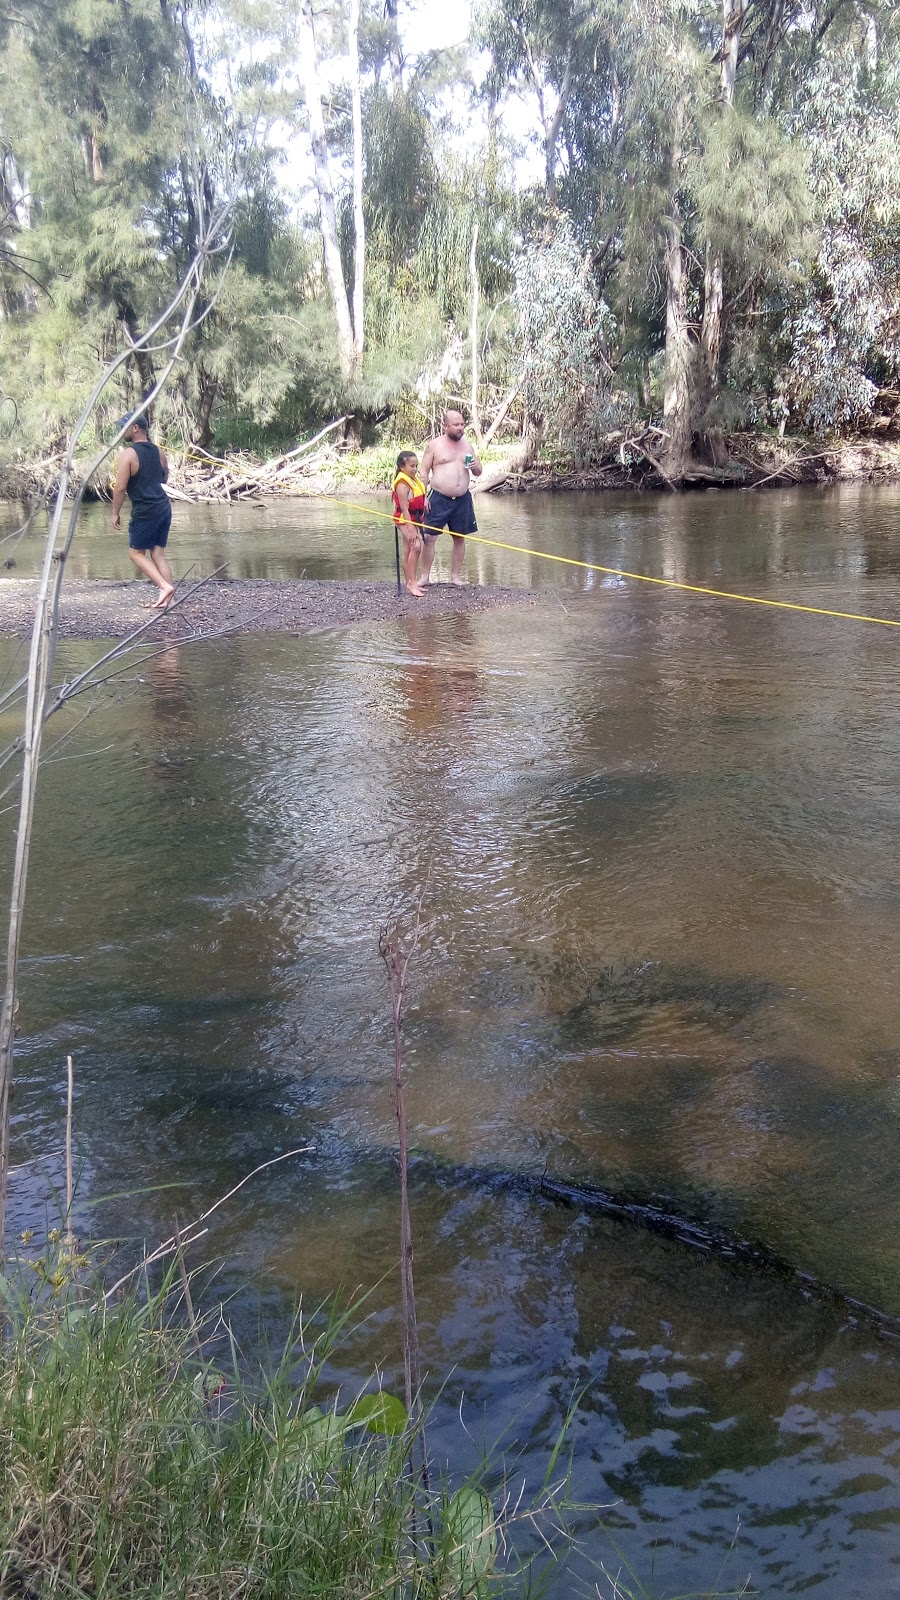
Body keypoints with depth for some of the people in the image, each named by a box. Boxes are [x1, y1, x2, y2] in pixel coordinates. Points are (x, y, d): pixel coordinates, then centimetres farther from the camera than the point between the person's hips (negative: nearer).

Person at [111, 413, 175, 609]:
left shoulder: (128, 454, -11)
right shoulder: (158, 451, 9)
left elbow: (120, 487, -13)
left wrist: (115, 513, -4)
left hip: (145, 512, -7)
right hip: (164, 507, 7)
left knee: (136, 553, 6)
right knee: (158, 554, 10)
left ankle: (165, 586, -9)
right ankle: (167, 598, 4)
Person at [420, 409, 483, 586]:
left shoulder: (467, 446, 11)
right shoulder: (435, 445, -1)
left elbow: (478, 473, 17)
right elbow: (424, 471, -2)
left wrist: (475, 466, -6)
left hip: (462, 500, 4)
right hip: (438, 498, -4)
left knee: (460, 538, 7)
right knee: (429, 537, -7)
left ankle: (455, 576, 17)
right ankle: (425, 577, 1)